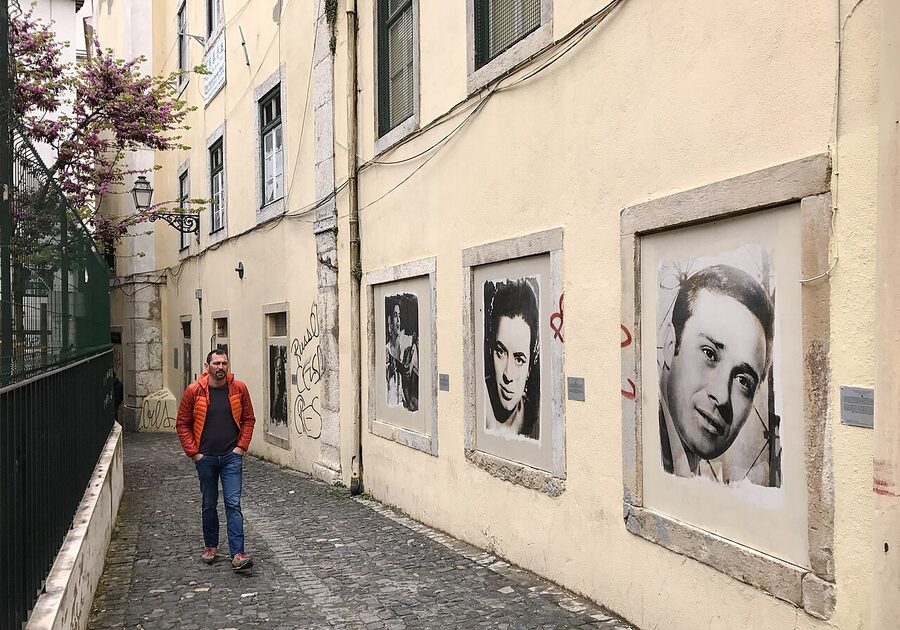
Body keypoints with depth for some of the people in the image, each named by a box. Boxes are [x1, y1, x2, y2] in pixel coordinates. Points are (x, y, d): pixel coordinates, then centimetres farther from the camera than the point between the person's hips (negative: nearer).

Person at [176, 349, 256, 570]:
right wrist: (193, 452, -4)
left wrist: (242, 446, -2)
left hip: (232, 456, -1)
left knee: (233, 504, -6)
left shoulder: (239, 388, -3)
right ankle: (210, 546, 30)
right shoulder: (194, 391, -6)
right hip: (205, 458, 1)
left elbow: (248, 419, 6)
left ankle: (237, 554, -6)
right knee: (209, 504, 14)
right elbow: (182, 424, 1)